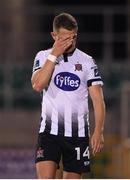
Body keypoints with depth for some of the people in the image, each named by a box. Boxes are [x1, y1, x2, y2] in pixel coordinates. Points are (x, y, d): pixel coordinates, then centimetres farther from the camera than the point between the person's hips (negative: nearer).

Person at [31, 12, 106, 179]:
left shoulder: (87, 61, 5)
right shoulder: (43, 57, 5)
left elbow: (98, 99, 3)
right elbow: (38, 85, -13)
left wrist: (98, 131, -8)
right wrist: (54, 55, -13)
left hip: (78, 133, 1)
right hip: (50, 130, -1)